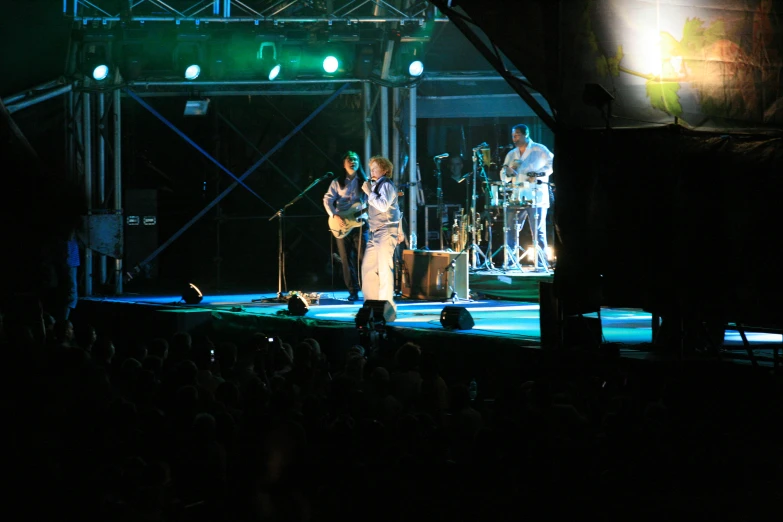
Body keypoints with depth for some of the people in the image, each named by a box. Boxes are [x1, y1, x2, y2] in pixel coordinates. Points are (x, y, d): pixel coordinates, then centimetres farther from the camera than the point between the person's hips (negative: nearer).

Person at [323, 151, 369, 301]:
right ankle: (353, 292, 5)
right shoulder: (337, 182, 8)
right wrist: (335, 216, -13)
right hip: (342, 224, 1)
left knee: (363, 257, -8)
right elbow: (327, 200, 0)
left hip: (360, 223, -1)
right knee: (347, 259, 1)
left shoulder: (364, 181, 8)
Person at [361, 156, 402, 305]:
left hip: (386, 232, -10)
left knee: (384, 267, -12)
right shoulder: (375, 185, 19)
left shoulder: (386, 185, -8)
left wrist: (369, 192, -14)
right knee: (368, 267, 9)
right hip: (375, 233, 10)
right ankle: (371, 300, 14)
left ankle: (386, 303, -12)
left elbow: (383, 205, -21)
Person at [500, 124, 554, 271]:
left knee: (538, 232, -5)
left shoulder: (539, 150, 0)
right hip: (517, 197, 5)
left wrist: (539, 174, -21)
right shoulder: (511, 154, 17)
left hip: (536, 197, -5)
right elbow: (504, 177, 17)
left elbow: (552, 163, -9)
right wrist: (509, 171, -5)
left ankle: (541, 264, -4)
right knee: (511, 230, -1)